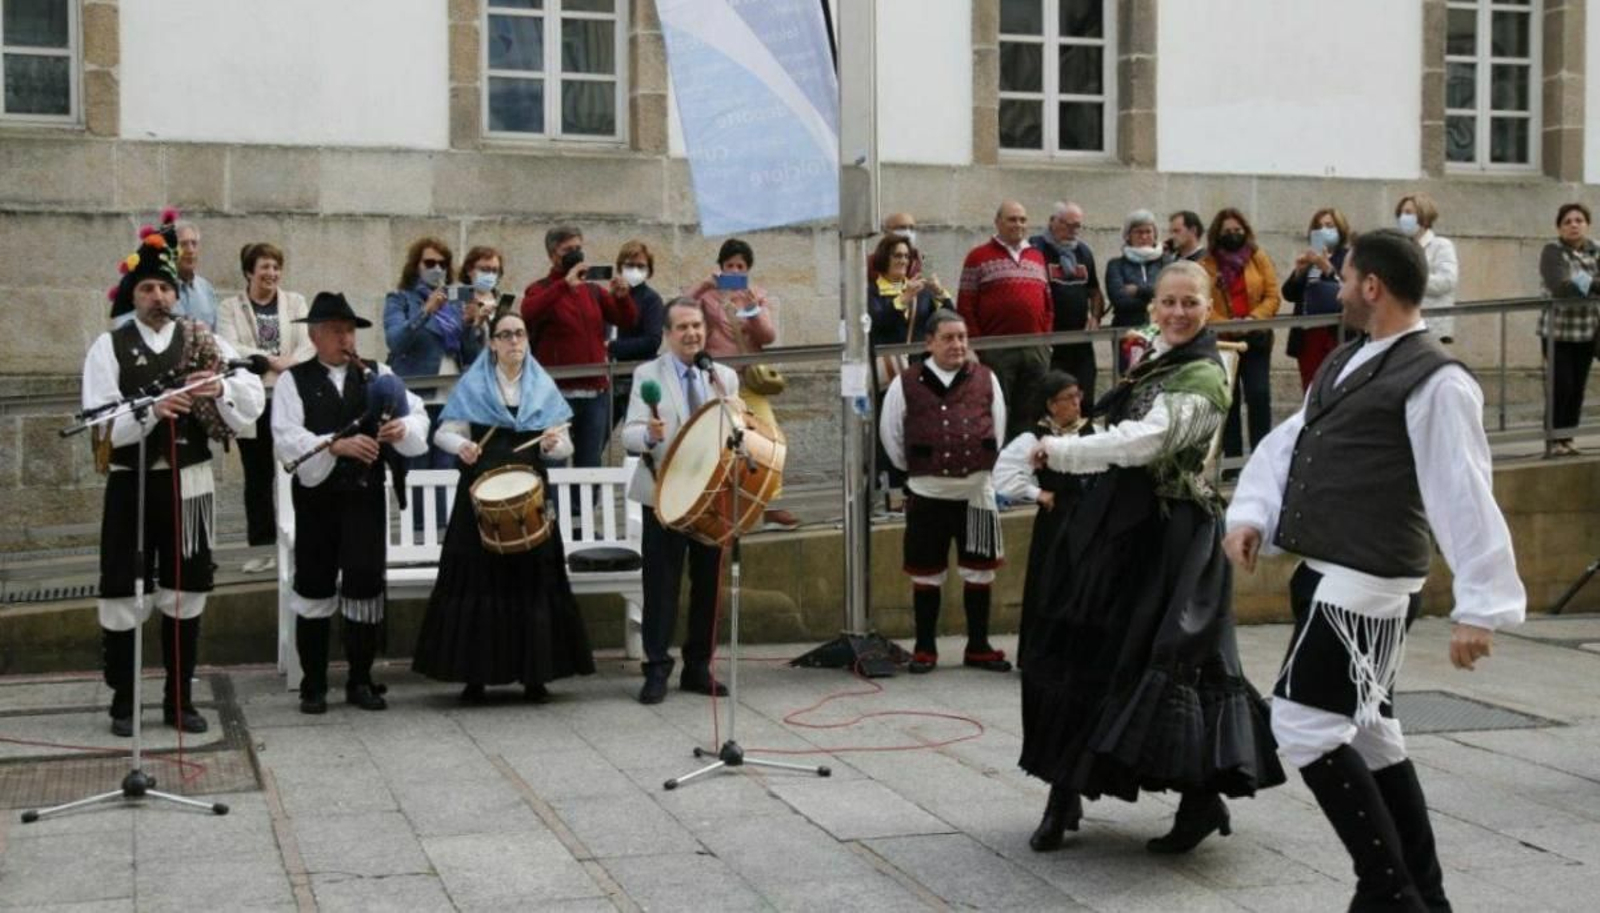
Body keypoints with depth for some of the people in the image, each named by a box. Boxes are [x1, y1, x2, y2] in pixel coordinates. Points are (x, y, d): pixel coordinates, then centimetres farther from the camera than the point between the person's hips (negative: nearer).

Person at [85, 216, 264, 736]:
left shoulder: (204, 343, 5)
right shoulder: (109, 347, -2)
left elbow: (254, 402, -2)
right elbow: (99, 424, -11)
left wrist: (220, 388, -22)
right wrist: (150, 410, -27)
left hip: (189, 483, 2)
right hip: (132, 485, -2)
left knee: (186, 592, 9)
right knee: (123, 594, 1)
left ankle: (179, 700, 21)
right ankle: (123, 703, 15)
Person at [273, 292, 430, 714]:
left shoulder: (377, 375, 10)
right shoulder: (293, 381, 2)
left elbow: (417, 415, 2)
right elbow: (287, 440, -10)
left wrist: (403, 428, -21)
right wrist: (337, 445, -23)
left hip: (367, 494, 2)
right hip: (317, 496, -1)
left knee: (365, 583, 0)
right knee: (314, 585, 5)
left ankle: (361, 681, 12)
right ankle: (313, 685, 16)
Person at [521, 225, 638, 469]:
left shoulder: (594, 290, 16)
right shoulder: (541, 289, 2)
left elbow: (628, 322, 10)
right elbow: (529, 313, -20)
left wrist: (622, 296, -10)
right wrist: (565, 283, -26)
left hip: (596, 393, 4)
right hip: (557, 393, -4)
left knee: (590, 464, 8)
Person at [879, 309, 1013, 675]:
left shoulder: (986, 380, 1)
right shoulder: (906, 385, -4)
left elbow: (998, 428, 11)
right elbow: (889, 433, 6)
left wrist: (985, 465, 10)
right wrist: (913, 468, 10)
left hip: (976, 492, 2)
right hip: (927, 494, -1)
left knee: (979, 570, 8)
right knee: (926, 573, 6)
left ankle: (978, 647, 20)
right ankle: (925, 648, 17)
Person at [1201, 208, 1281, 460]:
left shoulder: (1259, 258, 6)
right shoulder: (1206, 265, 3)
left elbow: (1273, 296, 0)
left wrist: (1253, 318, -16)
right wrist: (1224, 325, -21)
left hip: (1256, 338, 0)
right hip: (1222, 340, 0)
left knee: (1259, 395, -9)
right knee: (1228, 400, 4)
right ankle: (1232, 457, 10)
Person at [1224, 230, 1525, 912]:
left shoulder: (1433, 381, -14)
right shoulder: (1348, 362, 14)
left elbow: (1463, 495, -18)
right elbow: (1289, 442, 15)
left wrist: (1480, 606, -21)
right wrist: (1251, 514, -2)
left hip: (1365, 584, -10)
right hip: (1331, 575, 10)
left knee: (1304, 722, -11)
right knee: (1364, 731, 16)